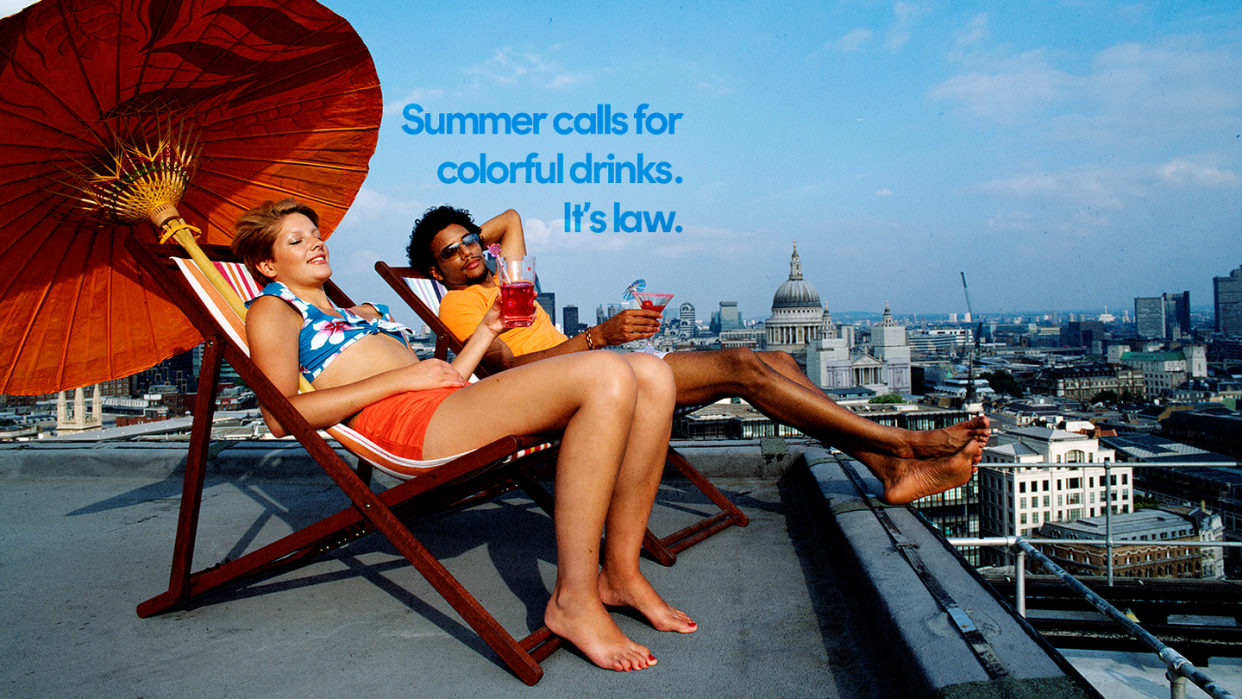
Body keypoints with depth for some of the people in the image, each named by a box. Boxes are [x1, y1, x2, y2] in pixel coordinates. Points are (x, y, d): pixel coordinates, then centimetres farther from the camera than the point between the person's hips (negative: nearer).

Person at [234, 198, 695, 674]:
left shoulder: (363, 313, 37)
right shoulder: (272, 310, 14)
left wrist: (486, 328, 18)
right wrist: (404, 377, -9)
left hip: (455, 407, 8)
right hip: (402, 421, -8)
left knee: (651, 375, -10)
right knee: (606, 376, -29)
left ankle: (621, 573, -6)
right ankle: (573, 599, -25)